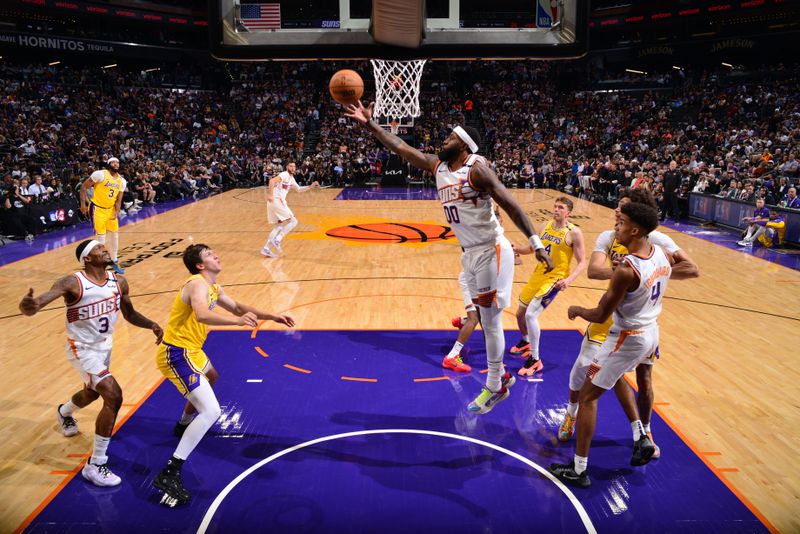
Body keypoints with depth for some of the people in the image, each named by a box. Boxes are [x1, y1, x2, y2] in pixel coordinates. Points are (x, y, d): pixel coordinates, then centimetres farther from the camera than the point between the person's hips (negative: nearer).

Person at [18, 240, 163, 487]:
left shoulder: (119, 282, -8)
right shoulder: (73, 283, -26)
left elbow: (129, 314, 6)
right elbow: (35, 304, -38)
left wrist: (152, 325, -12)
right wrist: (27, 305, -63)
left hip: (105, 345, 7)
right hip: (83, 349, -7)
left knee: (92, 393, 31)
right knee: (113, 396, -22)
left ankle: (64, 413, 68)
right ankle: (95, 465, -8)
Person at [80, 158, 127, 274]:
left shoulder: (122, 181, 2)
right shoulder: (100, 174, -16)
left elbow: (118, 200, 6)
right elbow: (84, 187, -12)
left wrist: (116, 212, -9)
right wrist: (83, 204, -16)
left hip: (111, 209, 7)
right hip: (97, 209, -6)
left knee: (115, 235, 12)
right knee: (100, 236, -7)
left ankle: (114, 262, 27)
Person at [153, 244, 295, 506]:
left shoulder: (213, 288, 11)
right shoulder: (198, 284, -20)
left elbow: (236, 307, 23)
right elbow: (202, 315, -41)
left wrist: (271, 316, 16)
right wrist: (238, 321, -54)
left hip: (189, 350, 11)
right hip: (177, 354, -11)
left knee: (211, 377, 40)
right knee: (211, 411, -22)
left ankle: (184, 425, 58)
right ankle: (169, 474, -21)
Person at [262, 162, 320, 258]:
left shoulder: (291, 178, 21)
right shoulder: (285, 174, -9)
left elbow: (299, 189, 33)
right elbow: (272, 180, -24)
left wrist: (310, 186, 23)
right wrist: (270, 195, -30)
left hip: (279, 201, 10)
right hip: (276, 201, -10)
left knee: (278, 226, 15)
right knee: (293, 221, -8)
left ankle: (266, 249, 13)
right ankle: (277, 240, -10)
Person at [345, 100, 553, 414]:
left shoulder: (476, 168, -15)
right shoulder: (437, 166, 7)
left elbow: (509, 204, -18)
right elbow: (401, 148, 10)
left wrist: (536, 243, -23)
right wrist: (370, 124, 5)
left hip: (490, 252, -8)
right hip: (469, 253, 8)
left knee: (490, 321, 1)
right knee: (485, 318, 16)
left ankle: (495, 387, 15)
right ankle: (501, 375, 32)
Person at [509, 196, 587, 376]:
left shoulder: (574, 233, -13)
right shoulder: (546, 226, 4)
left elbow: (582, 262, -12)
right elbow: (533, 248, 17)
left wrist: (569, 279, -28)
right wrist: (516, 248, -3)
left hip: (554, 279, -7)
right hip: (538, 275, 7)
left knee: (531, 314, -20)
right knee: (520, 313, 16)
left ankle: (535, 360, -5)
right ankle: (525, 342, 47)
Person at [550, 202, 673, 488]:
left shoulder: (626, 270, -30)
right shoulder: (663, 255, -6)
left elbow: (600, 316, -23)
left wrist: (576, 310, -2)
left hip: (628, 340, -8)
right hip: (652, 333, 9)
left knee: (588, 396, 4)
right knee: (614, 375, 34)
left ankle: (579, 470, 11)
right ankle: (641, 438, 31)